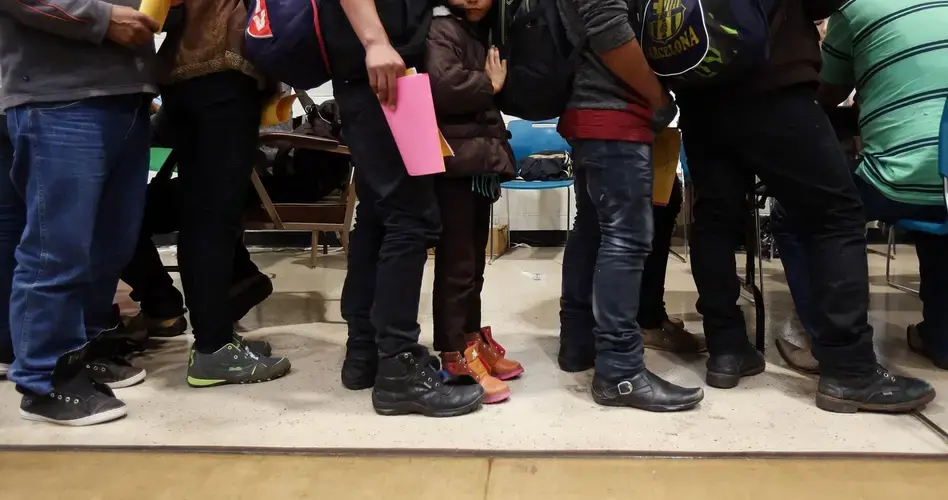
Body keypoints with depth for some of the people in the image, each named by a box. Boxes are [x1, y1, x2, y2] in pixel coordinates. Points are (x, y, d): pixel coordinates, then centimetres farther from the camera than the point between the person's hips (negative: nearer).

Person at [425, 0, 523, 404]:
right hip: (453, 163, -9)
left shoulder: (483, 33, 20)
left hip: (481, 162, 9)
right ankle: (457, 356, 1)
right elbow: (441, 83, -25)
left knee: (474, 261, 15)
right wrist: (489, 85, -11)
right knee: (456, 264, -5)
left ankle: (473, 339, 26)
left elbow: (501, 88, 26)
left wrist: (496, 83, 5)